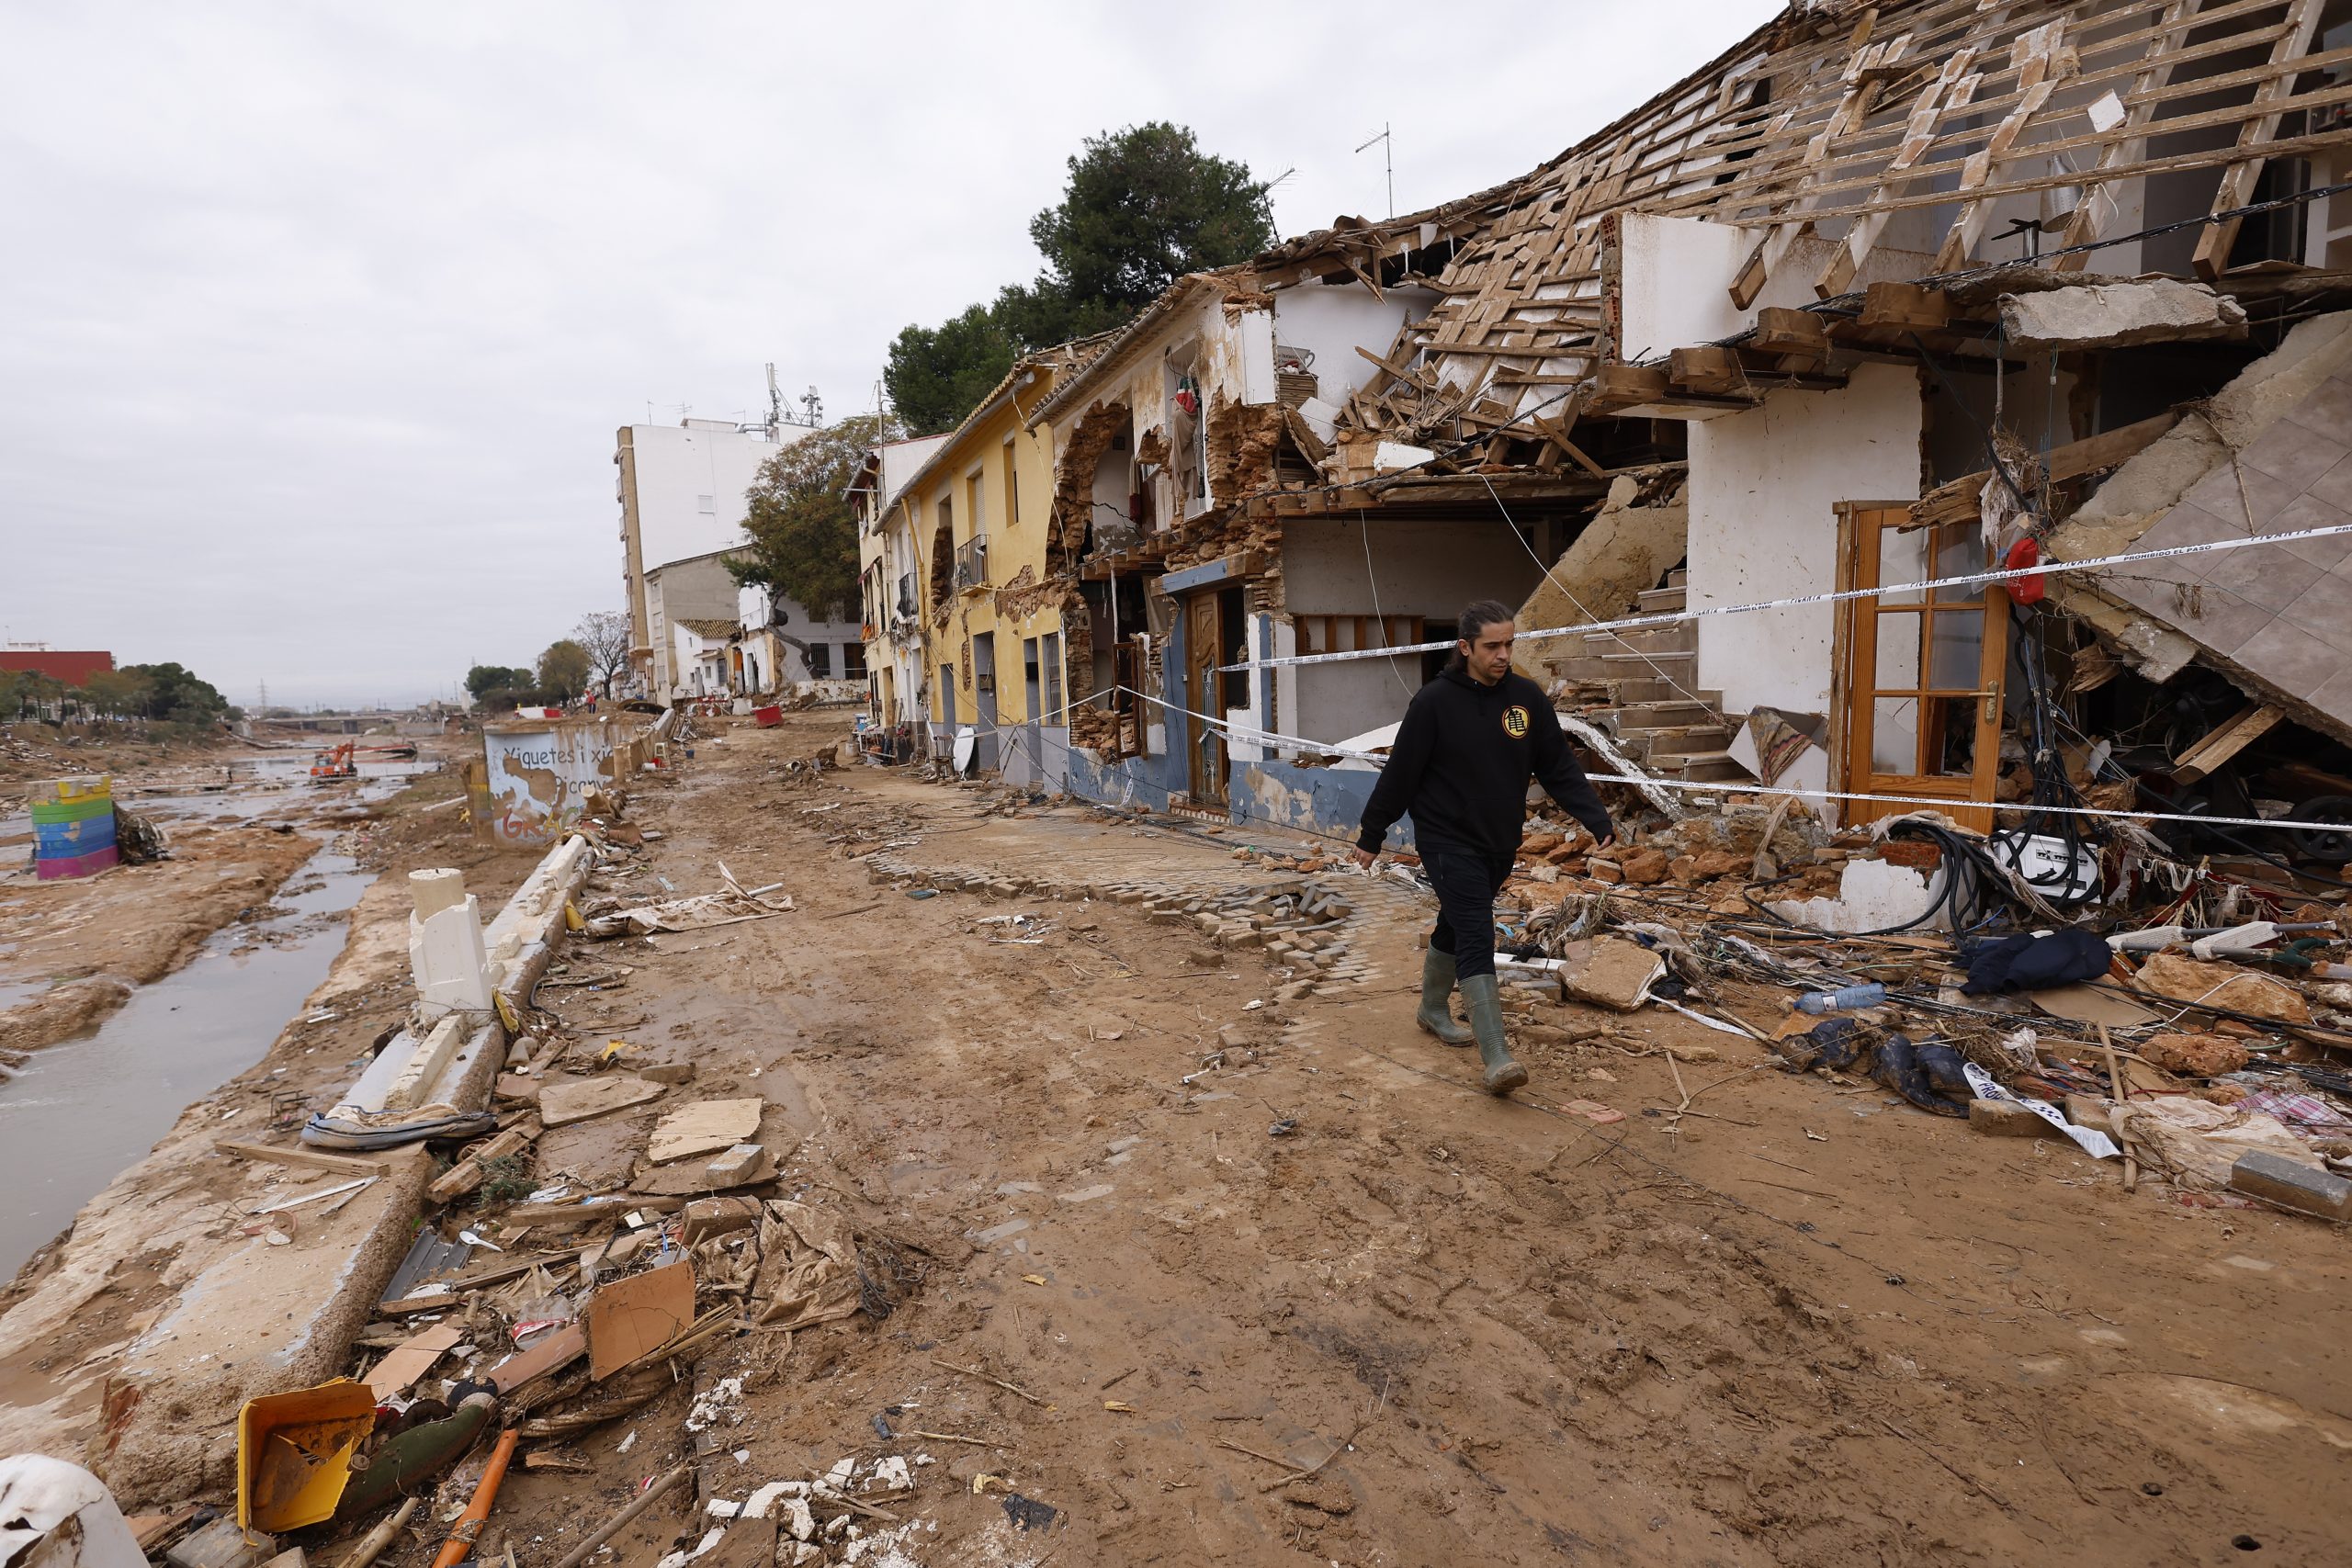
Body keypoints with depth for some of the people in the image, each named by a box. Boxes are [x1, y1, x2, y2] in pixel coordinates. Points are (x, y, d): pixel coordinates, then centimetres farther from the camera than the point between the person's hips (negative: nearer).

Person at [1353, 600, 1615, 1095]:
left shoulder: (1527, 697, 0)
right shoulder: (1435, 701, -12)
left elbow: (1559, 768, 3)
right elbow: (1400, 772, -8)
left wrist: (1596, 819, -8)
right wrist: (1372, 835, -2)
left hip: (1500, 844, 5)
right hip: (1447, 840, -5)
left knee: (1456, 928, 20)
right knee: (1477, 939, -14)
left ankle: (1434, 1010, 41)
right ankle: (1496, 1058, -15)